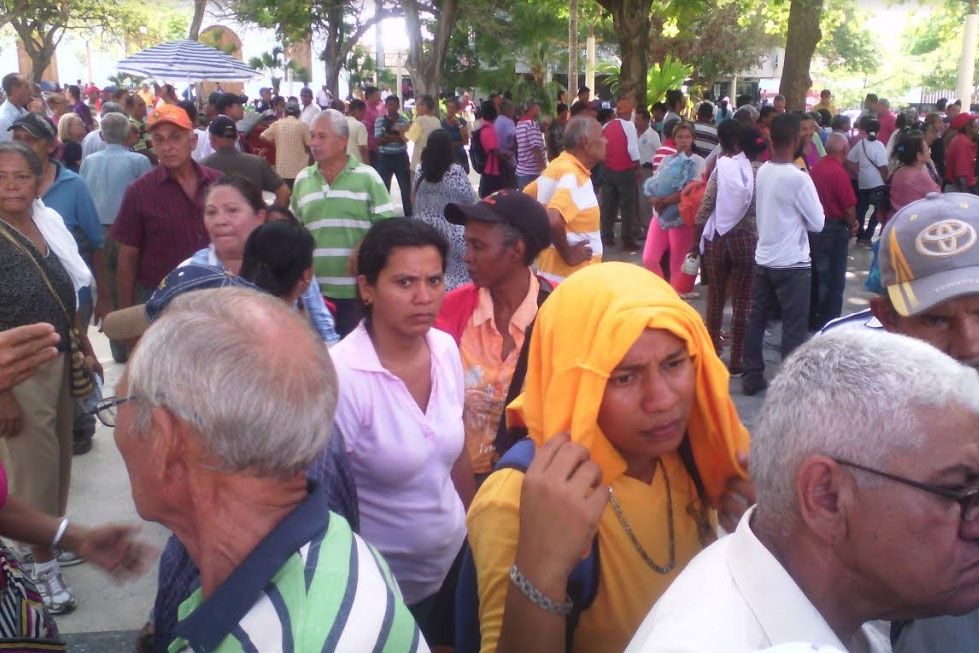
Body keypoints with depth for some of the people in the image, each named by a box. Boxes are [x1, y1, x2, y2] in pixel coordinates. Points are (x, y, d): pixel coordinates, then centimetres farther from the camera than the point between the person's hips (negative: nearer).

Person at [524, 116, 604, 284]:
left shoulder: (557, 166, 8)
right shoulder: (573, 176, -20)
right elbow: (554, 220, -35)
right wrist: (568, 255, -21)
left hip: (552, 269, 9)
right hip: (571, 275, -9)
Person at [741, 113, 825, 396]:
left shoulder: (762, 172, 1)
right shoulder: (798, 178, -19)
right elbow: (817, 223, -10)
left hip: (763, 259, 7)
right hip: (792, 264, -7)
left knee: (756, 320, 13)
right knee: (794, 328, 3)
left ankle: (752, 377, 21)